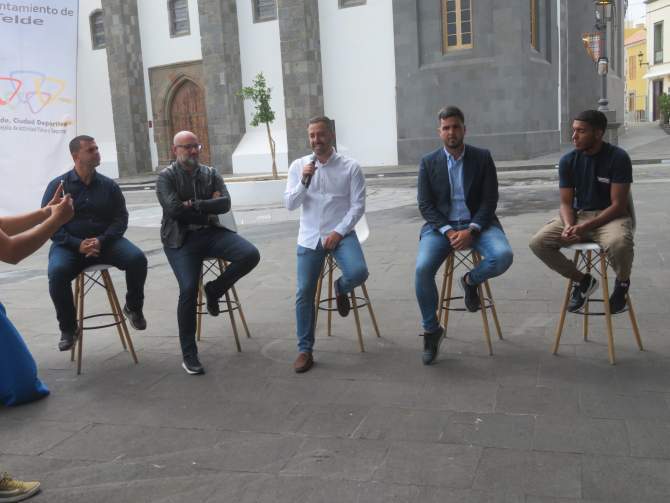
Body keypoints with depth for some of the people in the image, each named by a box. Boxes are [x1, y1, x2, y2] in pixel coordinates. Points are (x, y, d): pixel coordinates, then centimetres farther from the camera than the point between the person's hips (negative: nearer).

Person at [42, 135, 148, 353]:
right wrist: (77, 244, -18)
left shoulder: (109, 185, 6)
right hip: (69, 244, -1)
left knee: (137, 258, -25)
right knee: (57, 271, -33)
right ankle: (68, 328, -11)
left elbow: (120, 218, 6)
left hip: (105, 241, 2)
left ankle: (133, 307, 2)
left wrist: (102, 241, -14)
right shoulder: (58, 185, 0)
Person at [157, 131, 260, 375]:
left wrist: (194, 204, -12)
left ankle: (214, 290, 6)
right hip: (180, 239, -4)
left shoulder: (211, 174, 13)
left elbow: (225, 204, -3)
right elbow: (174, 209, -13)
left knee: (251, 255, -20)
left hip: (211, 233, 4)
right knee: (188, 289, -22)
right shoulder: (166, 177, 4)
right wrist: (207, 208, -5)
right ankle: (188, 354, -6)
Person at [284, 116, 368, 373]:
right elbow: (289, 204, -1)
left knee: (358, 272, -27)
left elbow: (358, 206, -5)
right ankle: (305, 350, 10)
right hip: (309, 237, 2)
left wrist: (338, 232, -15)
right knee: (304, 293, -3)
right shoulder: (298, 165, 4)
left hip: (341, 233, -1)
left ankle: (341, 289, 12)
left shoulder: (351, 167, -2)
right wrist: (303, 181, -17)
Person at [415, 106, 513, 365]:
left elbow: (489, 200, -1)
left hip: (476, 223, 0)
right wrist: (448, 232, -15)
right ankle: (431, 330, -5)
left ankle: (470, 280, 6)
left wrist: (472, 230, -17)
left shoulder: (482, 157, 3)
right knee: (423, 268, -26)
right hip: (441, 224, 0)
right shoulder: (428, 163, 5)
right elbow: (425, 204, 0)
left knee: (503, 256, -29)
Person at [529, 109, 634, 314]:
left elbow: (618, 205, -15)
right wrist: (569, 226, -22)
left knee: (619, 243, -39)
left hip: (610, 216, -4)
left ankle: (622, 282, -1)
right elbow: (566, 203, 0)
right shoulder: (568, 161, -2)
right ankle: (581, 280, 6)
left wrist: (586, 227, -26)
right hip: (579, 214, 4)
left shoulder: (618, 157, -13)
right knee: (538, 242, -19)